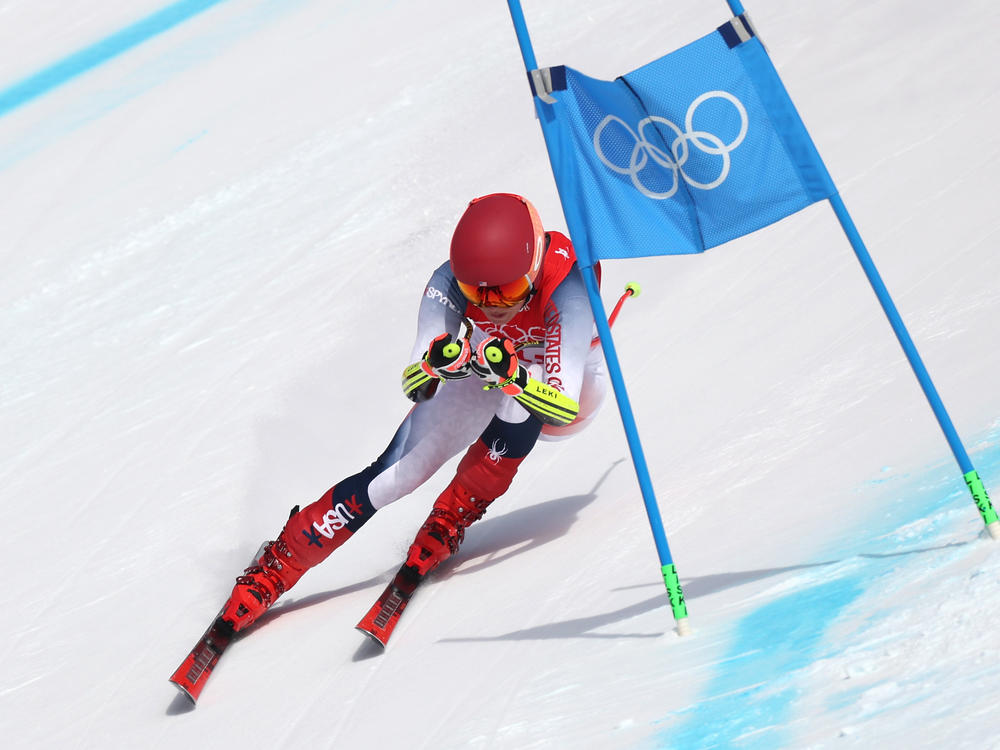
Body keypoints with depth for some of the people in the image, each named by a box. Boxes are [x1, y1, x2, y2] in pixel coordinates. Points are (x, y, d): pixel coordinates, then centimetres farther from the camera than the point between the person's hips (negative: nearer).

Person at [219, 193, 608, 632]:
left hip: (570, 386, -2)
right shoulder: (449, 283, -29)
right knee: (398, 472, -14)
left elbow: (563, 408, -42)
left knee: (517, 399, -38)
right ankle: (276, 567, 2)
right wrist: (434, 363, -52)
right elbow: (413, 388, -30)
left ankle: (452, 518, -13)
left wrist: (511, 373, -60)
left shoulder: (565, 286, -38)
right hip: (488, 370, 2)